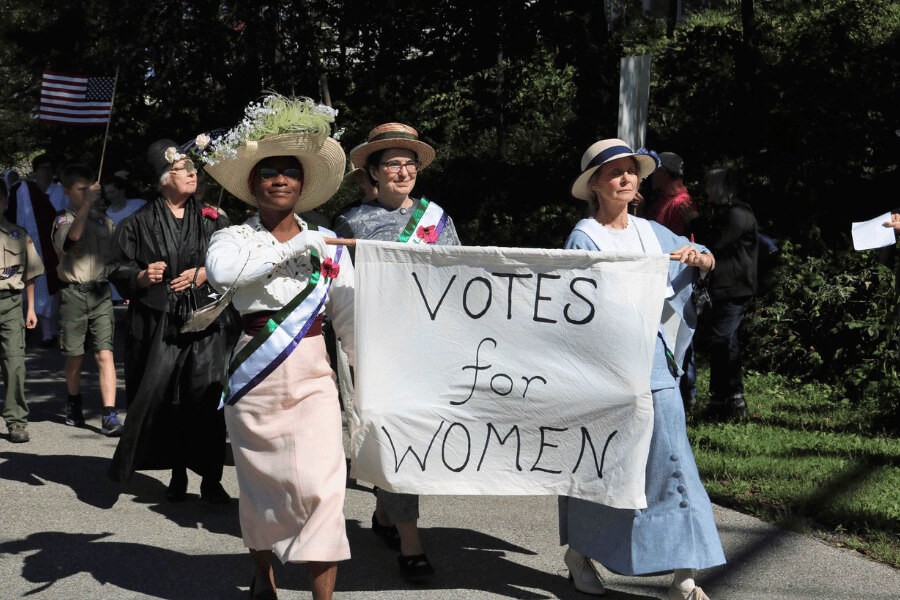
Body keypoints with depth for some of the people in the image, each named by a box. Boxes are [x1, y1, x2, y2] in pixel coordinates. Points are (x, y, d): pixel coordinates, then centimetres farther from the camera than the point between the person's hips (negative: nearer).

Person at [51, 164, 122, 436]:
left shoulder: (103, 220, 13)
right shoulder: (63, 220, -1)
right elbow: (71, 237, -26)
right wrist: (86, 204, -32)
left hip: (101, 292, 2)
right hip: (73, 293, -2)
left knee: (105, 355, -8)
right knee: (75, 356, 9)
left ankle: (109, 417, -12)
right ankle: (73, 404, 34)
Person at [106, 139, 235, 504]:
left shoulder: (213, 219, 12)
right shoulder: (139, 223, 8)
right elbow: (118, 268, 8)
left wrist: (205, 274, -7)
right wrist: (141, 277, -12)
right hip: (159, 323, 0)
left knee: (205, 399, -7)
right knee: (164, 399, -1)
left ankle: (211, 479, 0)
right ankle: (177, 474, 14)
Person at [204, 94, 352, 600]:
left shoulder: (327, 243, 8)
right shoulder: (235, 237, 3)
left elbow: (350, 315, 8)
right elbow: (222, 272, -22)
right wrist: (290, 250, -19)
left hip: (312, 373, 0)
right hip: (256, 371, 0)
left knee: (319, 483, -11)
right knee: (260, 482, 11)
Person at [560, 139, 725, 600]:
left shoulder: (651, 233, 13)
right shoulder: (584, 238, -3)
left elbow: (709, 263, 22)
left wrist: (697, 256, 0)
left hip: (654, 364, 4)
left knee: (671, 462, -4)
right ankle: (579, 552, 30)